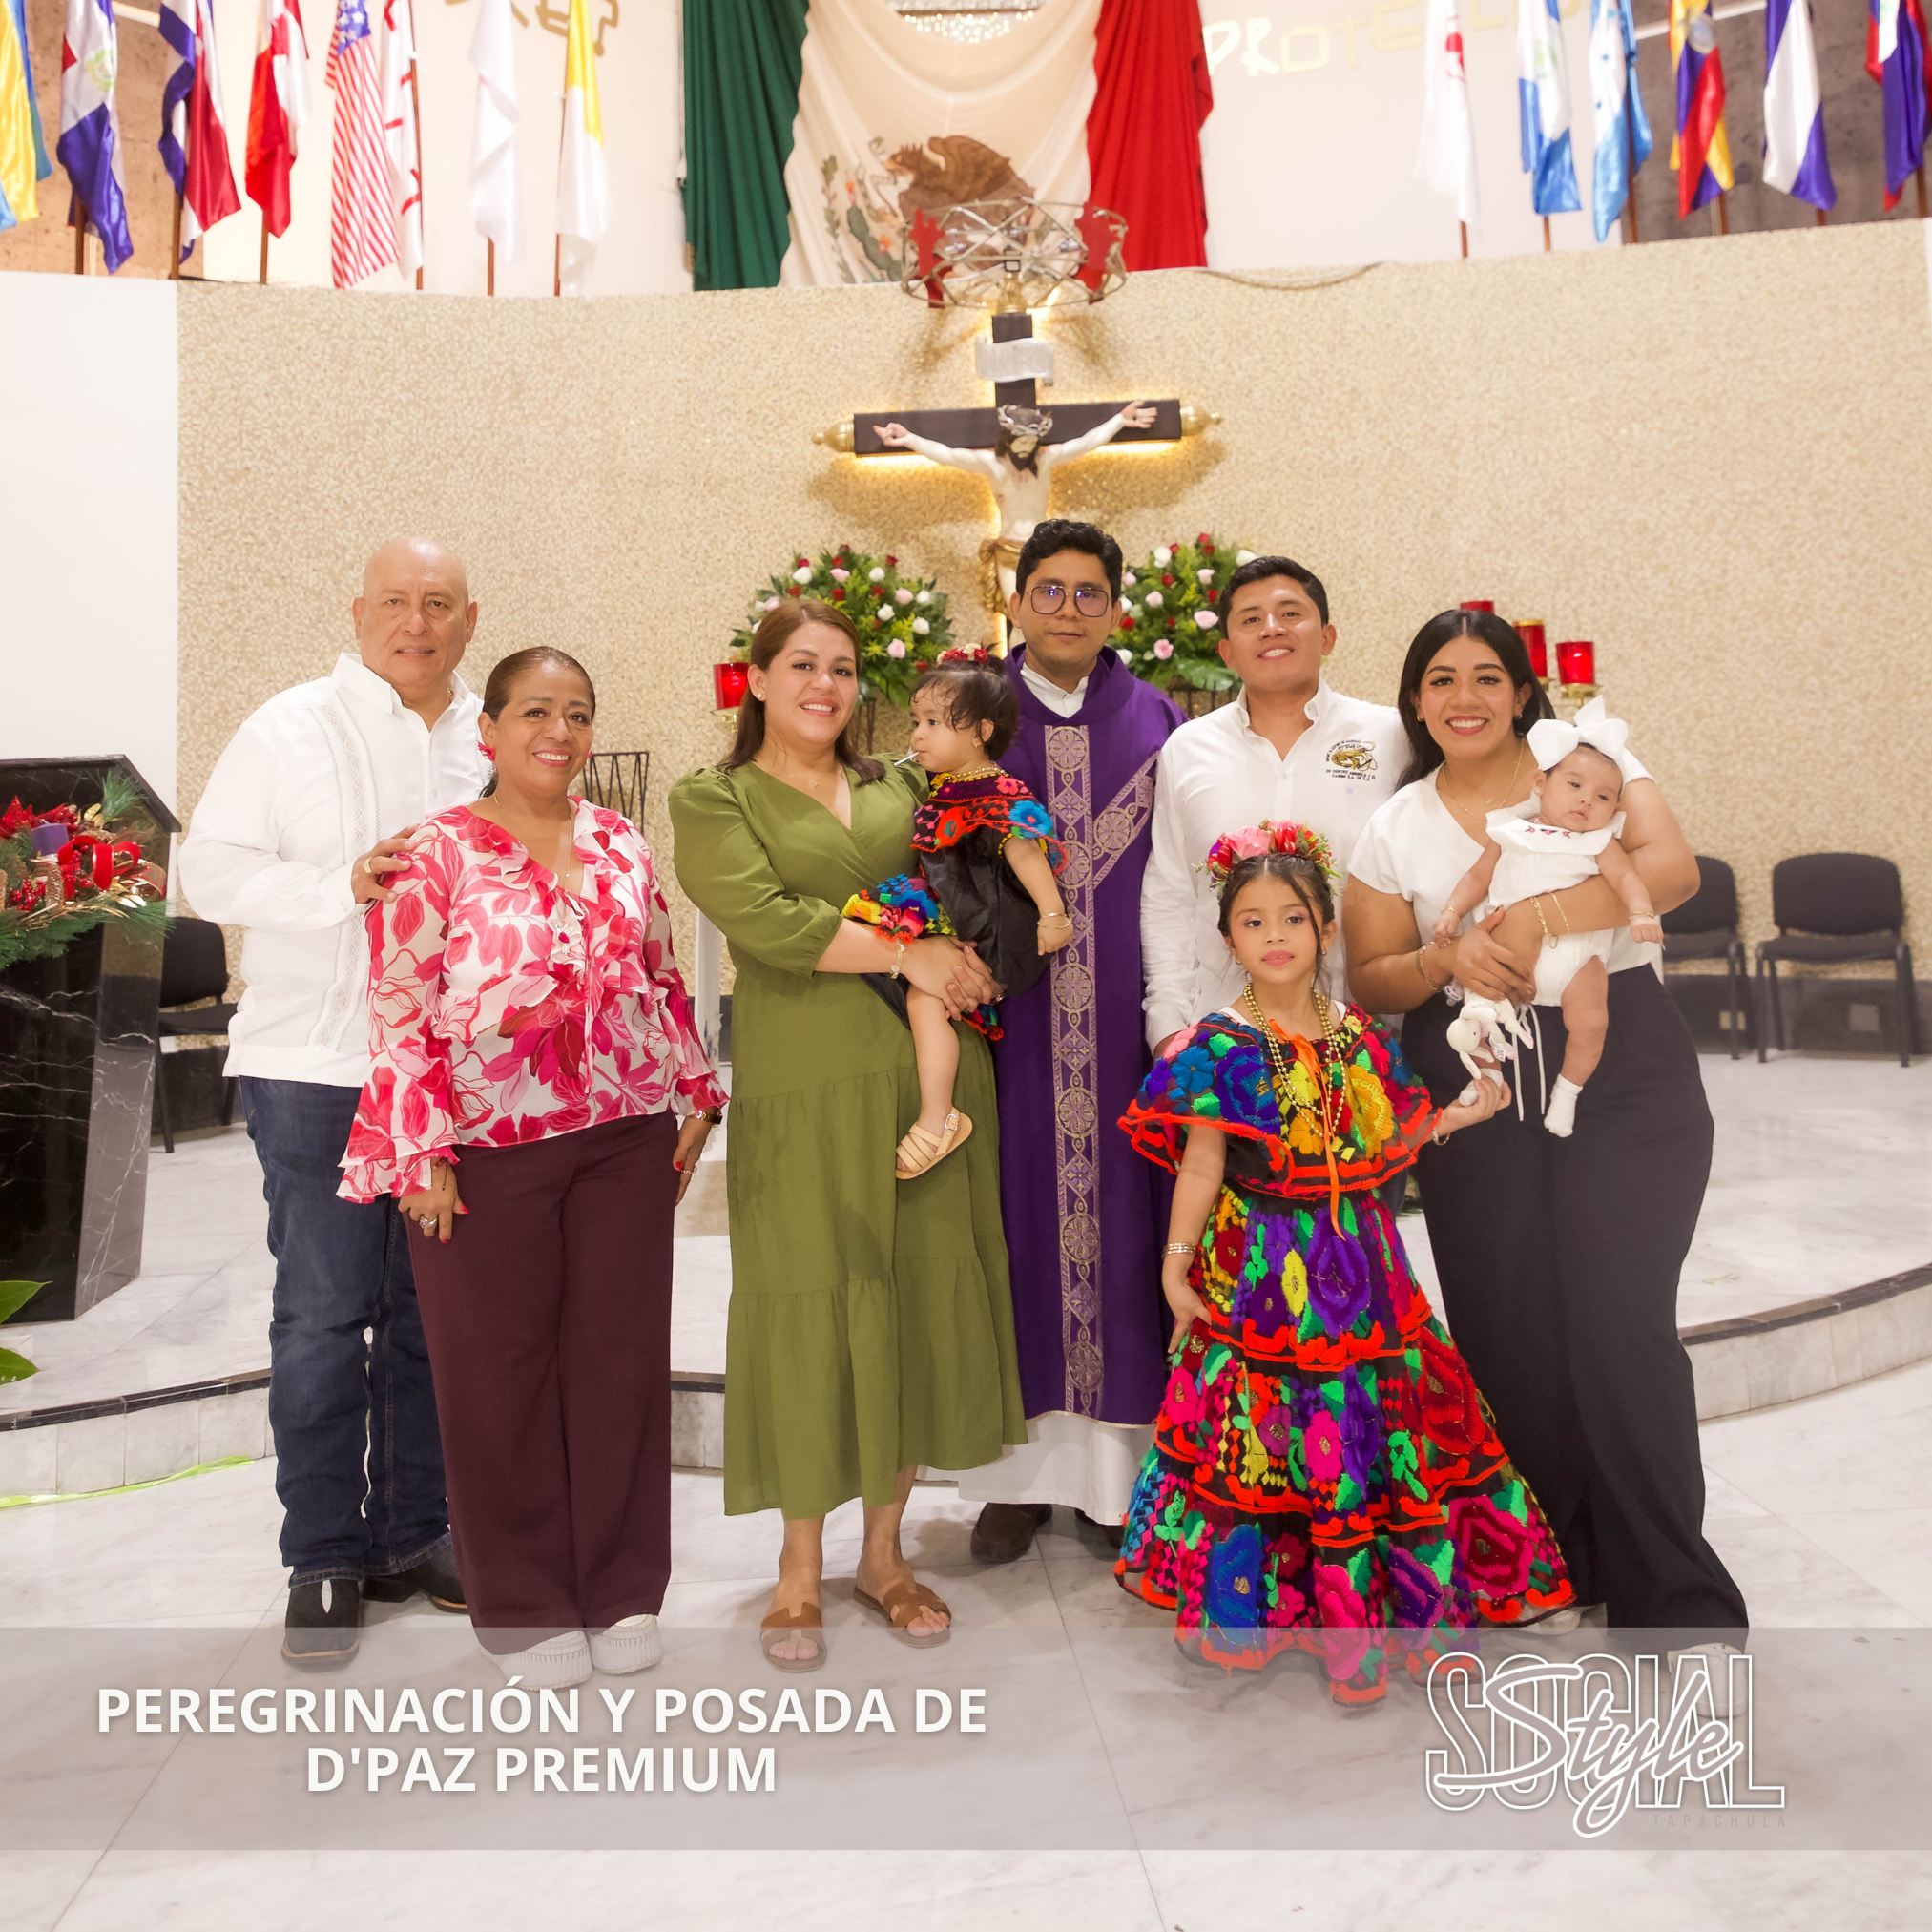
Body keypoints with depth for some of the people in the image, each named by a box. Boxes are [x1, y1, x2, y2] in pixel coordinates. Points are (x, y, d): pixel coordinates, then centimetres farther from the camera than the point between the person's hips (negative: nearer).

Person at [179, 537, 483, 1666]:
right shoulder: (292, 729, 1)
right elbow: (212, 869, -4)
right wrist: (343, 886, -17)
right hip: (318, 1066, -3)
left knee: (434, 1310, 11)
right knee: (323, 1313, 2)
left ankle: (414, 1534, 26)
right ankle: (323, 1558, 18)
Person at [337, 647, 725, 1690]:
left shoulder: (621, 843, 10)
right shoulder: (437, 852, -4)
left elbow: (664, 979, 15)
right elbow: (398, 1009, -7)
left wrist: (695, 1095, 10)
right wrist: (422, 1153, -11)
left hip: (624, 1138, 4)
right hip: (486, 1151, -3)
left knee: (622, 1355, 10)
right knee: (502, 1371, 8)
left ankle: (623, 1588, 27)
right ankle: (526, 1605, 26)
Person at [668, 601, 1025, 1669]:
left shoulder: (897, 787, 17)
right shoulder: (713, 799, 3)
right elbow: (761, 918, -12)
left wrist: (962, 961, 1)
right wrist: (904, 953, -14)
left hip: (929, 1076, 4)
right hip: (804, 1088, -4)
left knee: (922, 1297, 7)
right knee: (811, 1308, 1)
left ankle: (884, 1550, 25)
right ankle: (802, 1562, 21)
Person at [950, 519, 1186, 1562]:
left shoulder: (1159, 723, 8)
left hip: (1128, 1018, 1)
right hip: (1011, 1016, 0)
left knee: (1126, 1215, 4)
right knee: (1020, 1215, 3)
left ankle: (1126, 1460, 19)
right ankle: (1026, 1466, 17)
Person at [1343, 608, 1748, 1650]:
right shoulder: (1394, 830, 9)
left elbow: (1672, 868, -11)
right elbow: (1370, 981, 8)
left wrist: (1538, 916, -23)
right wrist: (1447, 958, -12)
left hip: (1625, 1072, -1)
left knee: (1619, 1323, -7)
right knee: (1509, 1330, 4)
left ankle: (1675, 1593, 12)